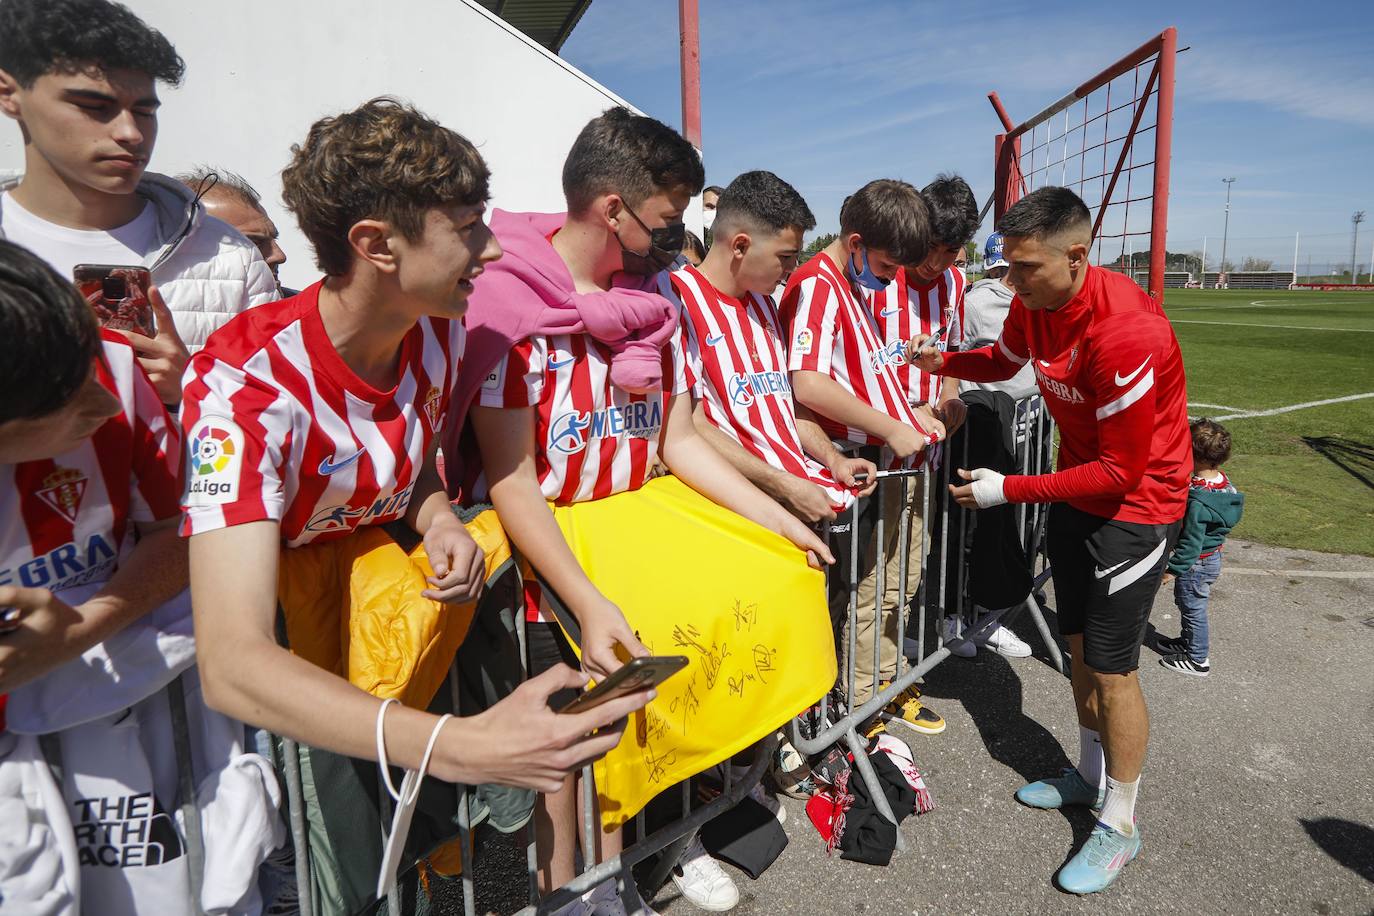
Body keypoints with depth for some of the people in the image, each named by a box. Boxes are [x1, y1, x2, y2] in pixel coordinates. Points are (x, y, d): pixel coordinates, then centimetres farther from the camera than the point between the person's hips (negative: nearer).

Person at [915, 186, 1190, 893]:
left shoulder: (1126, 330, -31)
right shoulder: (1033, 305, -7)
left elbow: (1121, 471, -26)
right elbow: (1004, 359, 17)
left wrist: (1009, 490, -23)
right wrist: (943, 361, -3)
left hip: (1135, 504, -8)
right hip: (1076, 489, 8)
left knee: (1111, 670, 0)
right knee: (1079, 649, 18)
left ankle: (1119, 824, 21)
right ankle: (1090, 775, 39)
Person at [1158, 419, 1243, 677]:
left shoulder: (1198, 500, -32)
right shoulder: (1223, 480, -4)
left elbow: (1191, 542, -26)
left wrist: (1172, 569, -17)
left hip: (1196, 564, -9)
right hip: (1212, 557, 9)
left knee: (1193, 609, 9)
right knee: (1186, 603, 26)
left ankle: (1198, 660, 25)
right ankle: (1187, 642, 44)